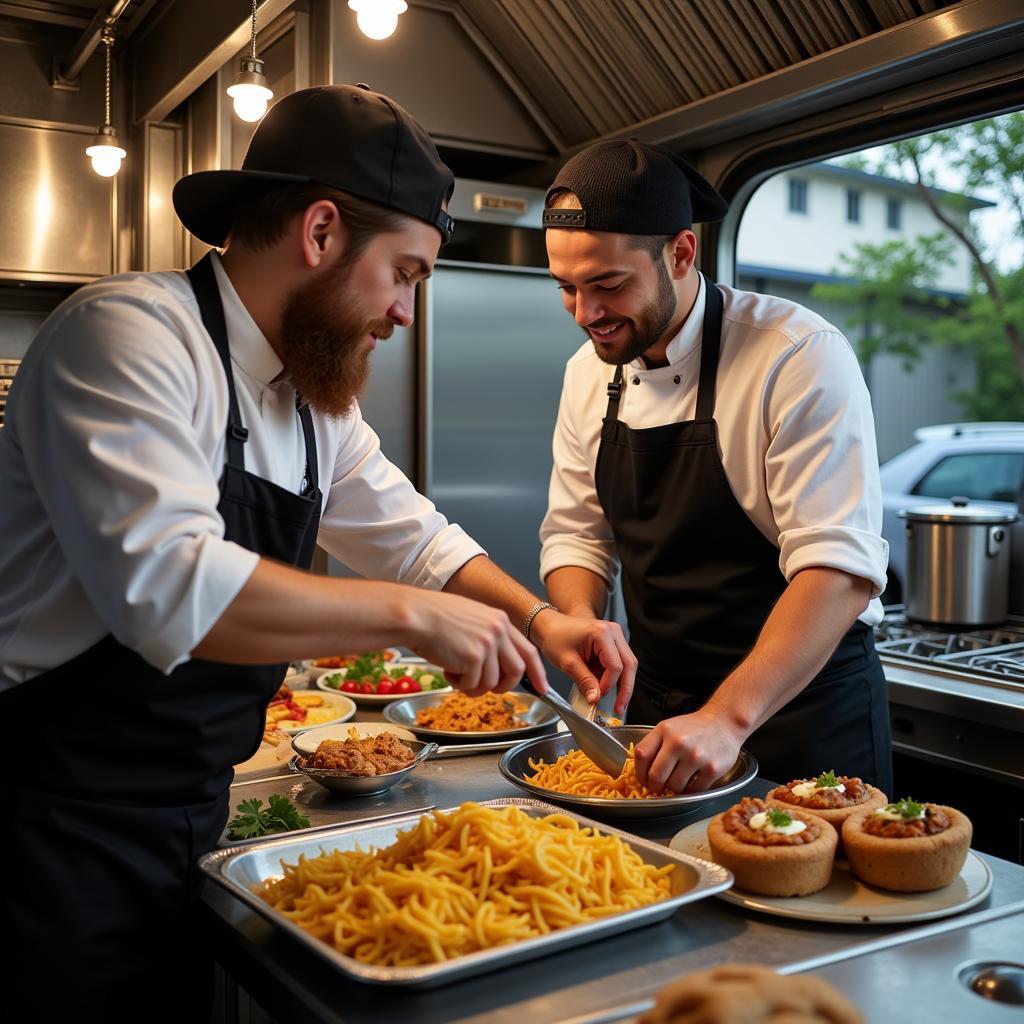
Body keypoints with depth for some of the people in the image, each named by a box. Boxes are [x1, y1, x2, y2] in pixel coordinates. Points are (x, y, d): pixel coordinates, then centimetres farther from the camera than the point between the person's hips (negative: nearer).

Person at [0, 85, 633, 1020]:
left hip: (193, 809, 8)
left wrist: (535, 619, 3)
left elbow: (411, 536, 17)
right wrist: (405, 613, -26)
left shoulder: (315, 398, 7)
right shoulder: (128, 333, -20)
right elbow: (167, 582, -33)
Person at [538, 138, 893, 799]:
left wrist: (729, 718, -36)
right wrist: (582, 623, -14)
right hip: (660, 706, 6)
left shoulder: (801, 357, -21)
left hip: (804, 705, -5)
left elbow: (840, 567, -27)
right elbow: (576, 534, 7)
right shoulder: (589, 372, 0)